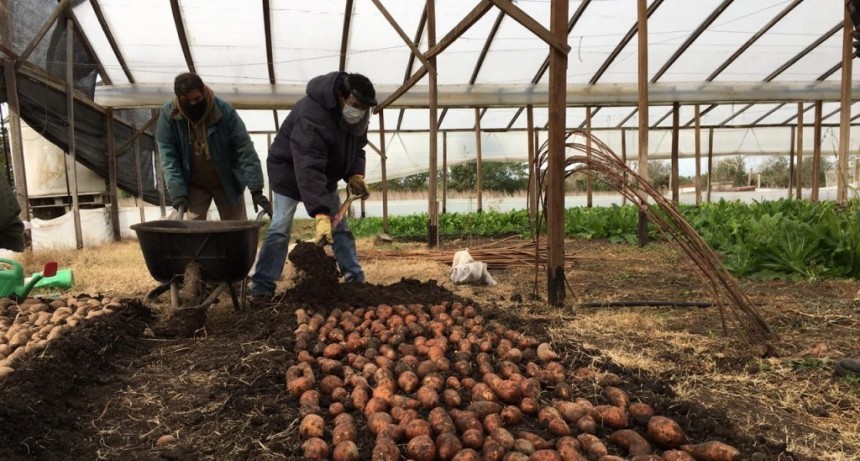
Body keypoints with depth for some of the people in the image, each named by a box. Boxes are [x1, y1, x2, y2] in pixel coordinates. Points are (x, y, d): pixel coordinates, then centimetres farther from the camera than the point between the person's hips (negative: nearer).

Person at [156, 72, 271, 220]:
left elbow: (244, 149, -20)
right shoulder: (168, 114, -15)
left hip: (227, 183, -1)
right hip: (194, 185, 1)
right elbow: (168, 157, -13)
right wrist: (178, 193, -22)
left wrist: (256, 189, -26)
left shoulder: (224, 110, -20)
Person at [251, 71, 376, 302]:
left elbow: (356, 147, 3)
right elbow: (308, 169, -45)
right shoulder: (312, 115, -39)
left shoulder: (356, 114, -13)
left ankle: (356, 279, 14)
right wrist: (320, 214, -51)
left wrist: (355, 174, -18)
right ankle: (263, 286, -4)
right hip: (289, 170, -7)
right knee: (280, 228, -13)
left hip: (325, 174, 7)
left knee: (340, 226, 6)